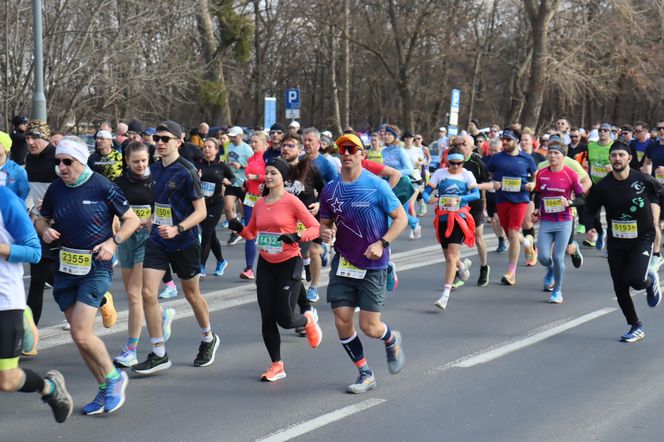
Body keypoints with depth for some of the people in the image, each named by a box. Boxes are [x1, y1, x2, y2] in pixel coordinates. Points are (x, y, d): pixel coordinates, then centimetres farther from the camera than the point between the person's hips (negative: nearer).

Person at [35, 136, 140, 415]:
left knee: (81, 334, -15)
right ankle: (106, 389, 23)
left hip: (96, 266, -6)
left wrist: (113, 242, -16)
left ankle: (113, 377, 8)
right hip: (66, 267, 6)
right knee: (81, 335, 7)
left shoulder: (102, 187, -9)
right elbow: (42, 219, 18)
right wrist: (45, 230, -5)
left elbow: (131, 220, -2)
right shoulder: (55, 189, 4)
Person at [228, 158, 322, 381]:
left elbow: (316, 228, -11)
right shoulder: (259, 204, 6)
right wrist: (239, 228, -3)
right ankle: (277, 366, 14)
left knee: (284, 319, -6)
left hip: (289, 263, -5)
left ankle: (308, 321, 29)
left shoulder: (292, 202, -11)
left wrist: (297, 236, -27)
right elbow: (251, 233, 17)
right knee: (267, 318, 3)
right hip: (265, 264, 5)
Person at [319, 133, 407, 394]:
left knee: (369, 327, -5)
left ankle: (392, 341, 32)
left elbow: (401, 218, -6)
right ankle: (365, 375, 16)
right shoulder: (330, 190, 4)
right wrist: (324, 232, -11)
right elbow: (325, 223, 14)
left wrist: (382, 244, -18)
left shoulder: (377, 186, -9)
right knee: (342, 322, -3)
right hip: (343, 263, 4)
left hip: (373, 265, -4)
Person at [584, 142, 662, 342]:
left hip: (642, 239, -3)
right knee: (620, 288, 3)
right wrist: (591, 227, -14)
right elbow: (590, 209, 4)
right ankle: (636, 327, 20)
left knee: (635, 279, -22)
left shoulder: (643, 181, -11)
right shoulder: (602, 186, -7)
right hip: (616, 242, 3)